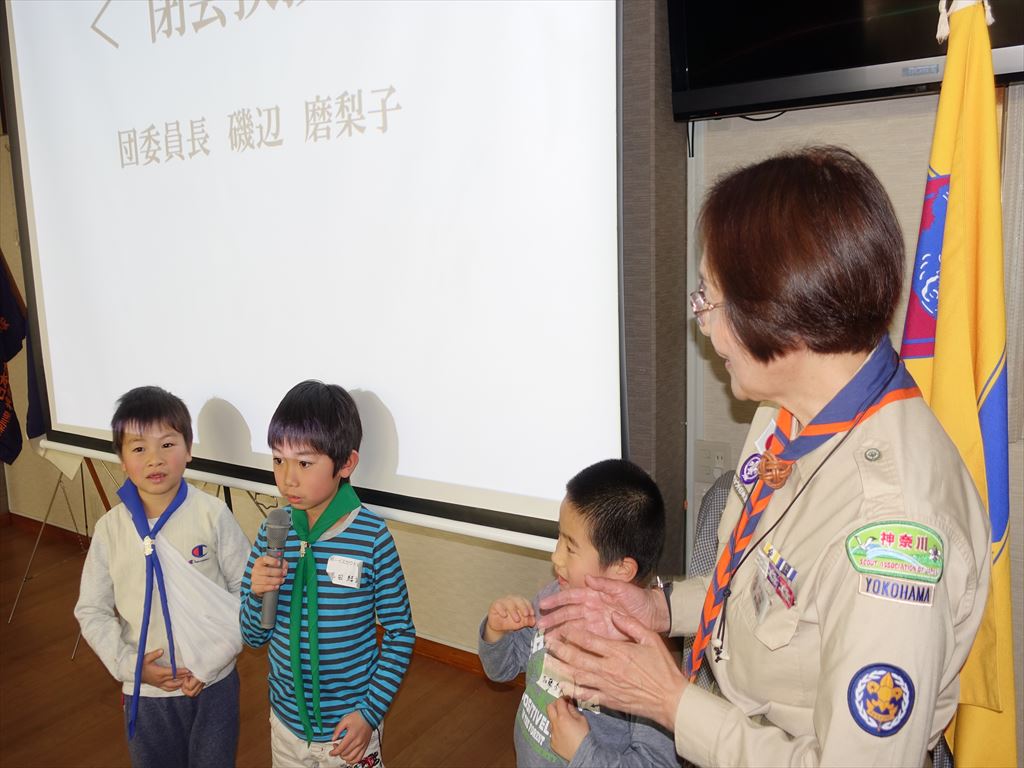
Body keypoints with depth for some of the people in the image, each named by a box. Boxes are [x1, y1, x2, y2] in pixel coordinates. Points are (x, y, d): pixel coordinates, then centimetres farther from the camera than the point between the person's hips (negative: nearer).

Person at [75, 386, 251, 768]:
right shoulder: (110, 528, -7)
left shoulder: (214, 515, -15)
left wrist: (211, 661, -12)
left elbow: (247, 590, -10)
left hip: (214, 683, -2)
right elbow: (91, 610, 2)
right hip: (144, 688, 2)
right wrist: (127, 663, -9)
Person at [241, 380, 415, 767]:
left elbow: (400, 634, -9)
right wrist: (257, 595, -19)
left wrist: (371, 711, -12)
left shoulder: (372, 536, -19)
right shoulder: (272, 533, -8)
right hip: (287, 720, 4)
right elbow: (254, 637, 0)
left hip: (349, 725, -3)